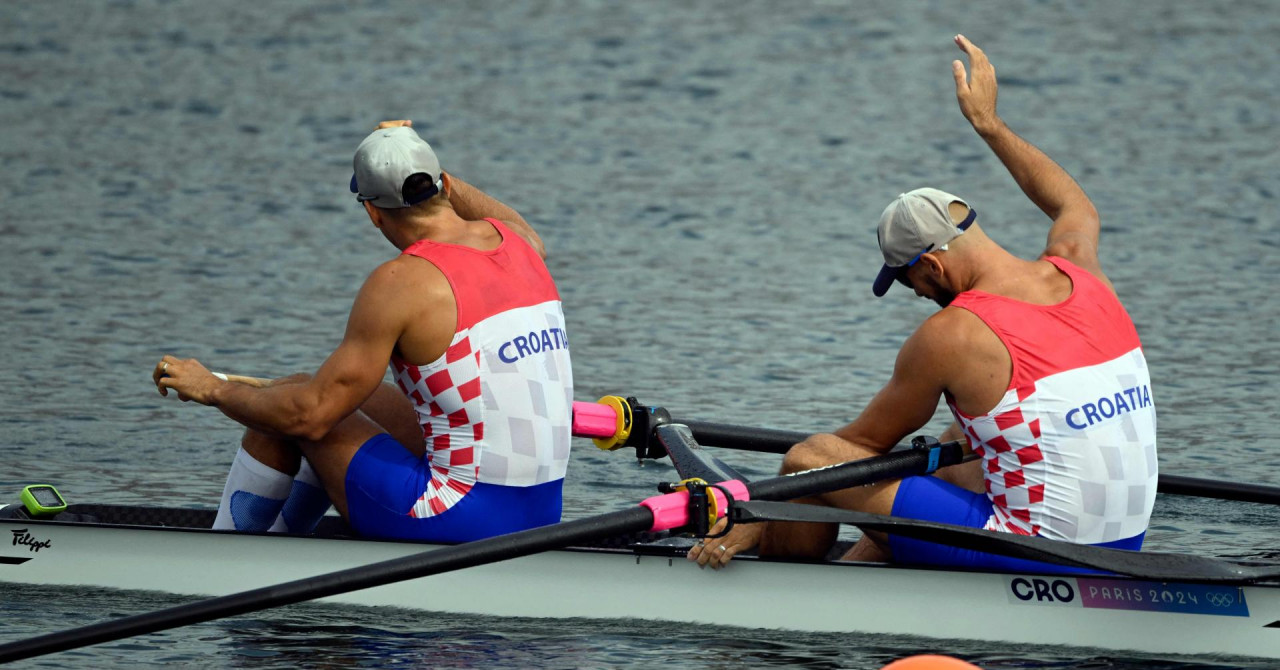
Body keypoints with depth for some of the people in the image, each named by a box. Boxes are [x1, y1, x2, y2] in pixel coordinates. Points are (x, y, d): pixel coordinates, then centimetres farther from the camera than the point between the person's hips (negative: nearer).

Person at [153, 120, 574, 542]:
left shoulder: (400, 283, -15)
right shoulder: (515, 245, 6)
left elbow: (310, 414, -13)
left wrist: (213, 390, 4)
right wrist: (424, 165, 31)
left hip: (459, 520, -8)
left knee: (290, 406, 12)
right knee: (360, 400, 30)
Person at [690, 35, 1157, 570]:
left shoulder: (951, 336, -14)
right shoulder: (1078, 272, 4)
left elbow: (863, 444, -2)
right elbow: (1076, 207, 32)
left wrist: (757, 521, 10)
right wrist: (988, 124, 41)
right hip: (1119, 553, 8)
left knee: (810, 460, 2)